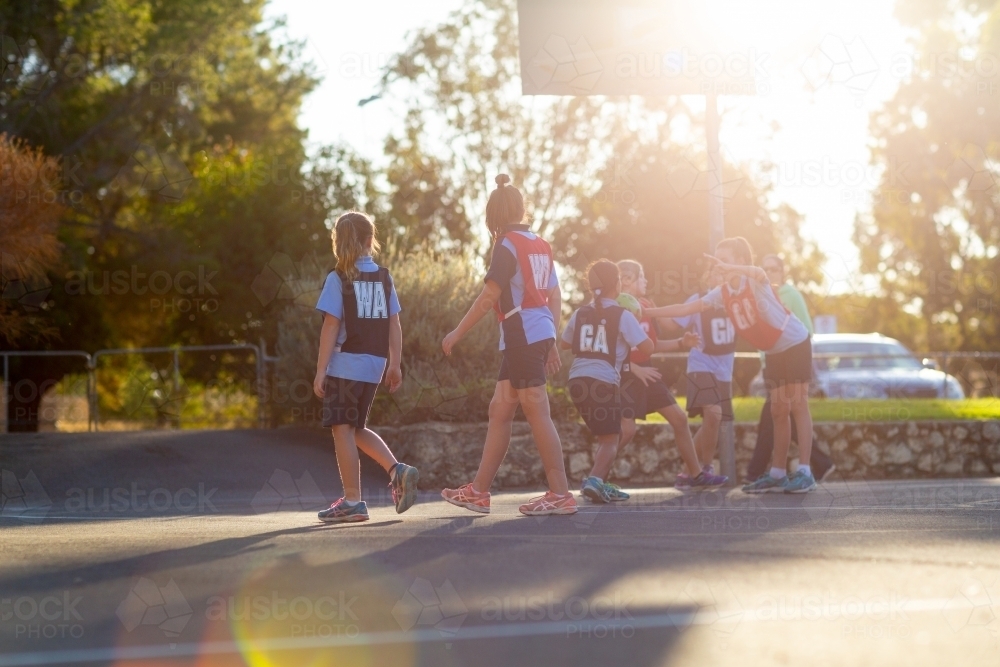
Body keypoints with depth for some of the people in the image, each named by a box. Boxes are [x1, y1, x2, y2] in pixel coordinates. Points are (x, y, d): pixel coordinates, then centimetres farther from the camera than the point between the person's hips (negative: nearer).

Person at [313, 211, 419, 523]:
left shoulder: (339, 278, -7)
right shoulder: (384, 277, 7)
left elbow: (331, 327, -10)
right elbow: (394, 325, 8)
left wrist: (320, 370, -8)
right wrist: (394, 364, 16)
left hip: (344, 365, -6)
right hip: (373, 366, 6)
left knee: (343, 429, 1)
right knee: (356, 428, 19)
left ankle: (352, 501, 0)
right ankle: (397, 471, 2)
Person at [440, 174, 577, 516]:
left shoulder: (507, 245, -9)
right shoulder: (540, 245, 15)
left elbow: (488, 298, -12)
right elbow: (555, 298, 16)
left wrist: (457, 333, -6)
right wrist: (551, 343, 20)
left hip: (523, 334, -9)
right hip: (540, 334, 9)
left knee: (537, 412, -7)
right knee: (499, 409, 11)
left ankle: (561, 494, -6)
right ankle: (479, 491, 14)